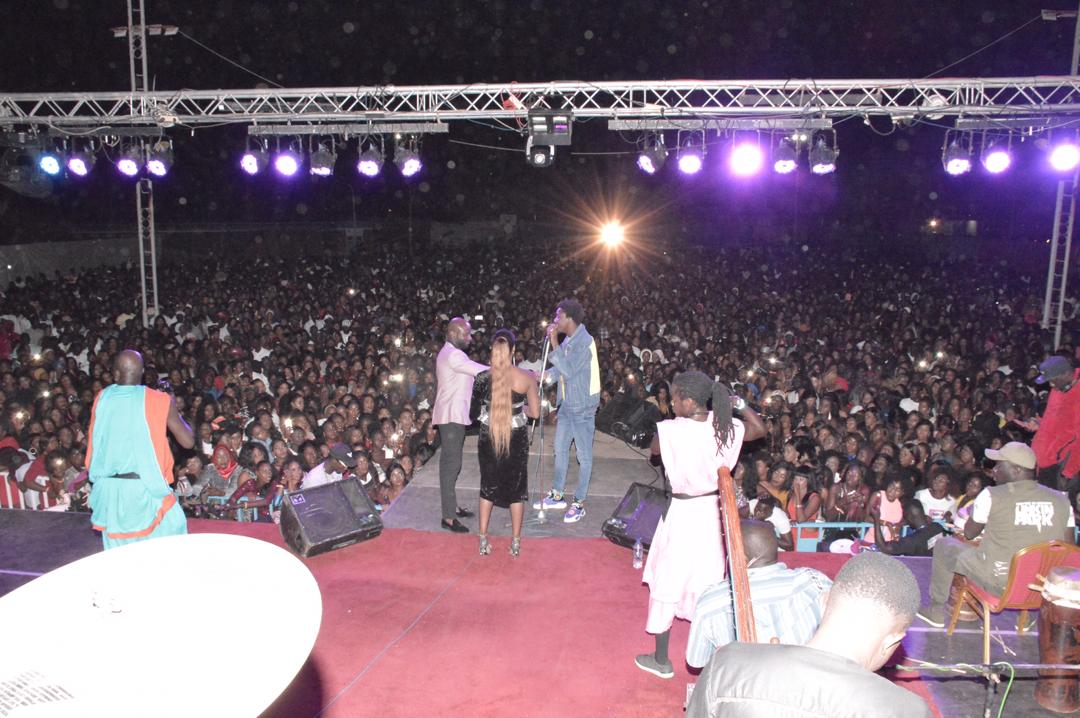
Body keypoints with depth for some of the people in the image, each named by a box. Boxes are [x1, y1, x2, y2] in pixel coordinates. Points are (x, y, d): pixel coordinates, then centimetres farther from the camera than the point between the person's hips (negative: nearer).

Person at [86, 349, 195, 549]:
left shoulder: (102, 398, 4)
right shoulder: (160, 400, -8)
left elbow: (92, 445, 12)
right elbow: (188, 441, -5)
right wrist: (174, 410, 6)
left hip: (108, 487, 4)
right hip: (145, 486, -4)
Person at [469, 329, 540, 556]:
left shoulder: (482, 378, -11)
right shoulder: (526, 377, -13)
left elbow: (474, 413, -3)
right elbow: (535, 412, -6)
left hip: (488, 438, 1)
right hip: (516, 440, -1)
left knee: (488, 487, 17)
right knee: (516, 488, 14)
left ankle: (484, 541, 23)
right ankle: (516, 542, 22)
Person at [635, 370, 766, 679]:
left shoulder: (670, 430, -22)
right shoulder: (725, 427, -9)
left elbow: (654, 449, 1)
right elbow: (760, 429, 11)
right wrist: (739, 402, 9)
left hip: (682, 512, -5)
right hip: (711, 508, 5)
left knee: (667, 583, 9)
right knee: (707, 579, 20)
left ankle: (661, 661, 22)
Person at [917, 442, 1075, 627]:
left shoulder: (992, 495, -10)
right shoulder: (1061, 499, 2)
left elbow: (969, 534, 1)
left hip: (1001, 584, -5)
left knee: (943, 545, 15)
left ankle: (936, 611, 21)